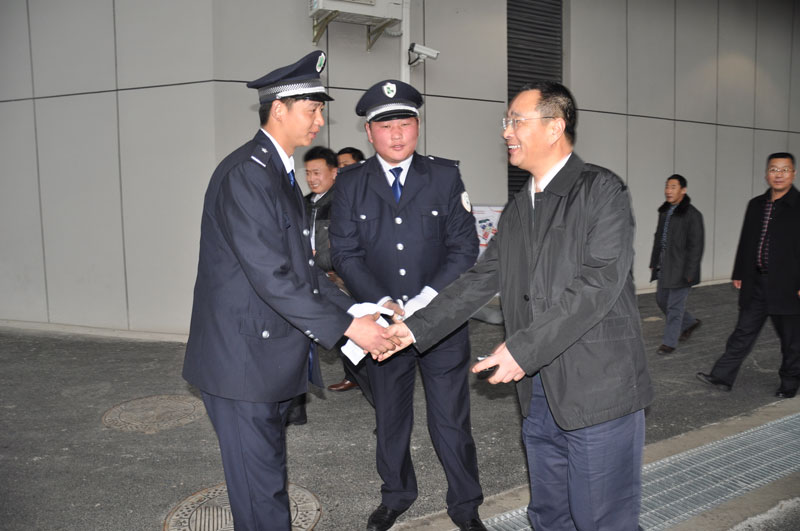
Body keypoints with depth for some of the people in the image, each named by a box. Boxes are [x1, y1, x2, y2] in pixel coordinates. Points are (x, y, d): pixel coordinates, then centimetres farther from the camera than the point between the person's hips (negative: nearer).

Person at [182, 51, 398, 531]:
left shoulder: (281, 173, 14)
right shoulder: (245, 174, -18)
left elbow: (300, 266, 14)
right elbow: (271, 275, -25)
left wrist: (357, 309, 4)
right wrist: (347, 326, -20)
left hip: (271, 356, 10)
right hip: (243, 357, -9)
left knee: (268, 477, 21)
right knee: (261, 492, 3)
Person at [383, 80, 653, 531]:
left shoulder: (602, 190, -9)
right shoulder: (517, 210, 14)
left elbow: (599, 283, -20)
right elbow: (481, 280, 12)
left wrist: (523, 348, -22)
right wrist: (416, 328, 4)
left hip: (599, 391, -7)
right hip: (540, 392, 7)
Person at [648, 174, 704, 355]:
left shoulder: (692, 215, -14)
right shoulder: (664, 211, 9)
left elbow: (696, 246, -15)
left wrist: (689, 273, -17)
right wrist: (654, 263, 16)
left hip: (681, 269, -8)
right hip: (664, 267, 8)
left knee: (675, 305, -1)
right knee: (661, 300, 16)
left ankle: (669, 342, 11)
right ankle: (690, 322, 37)